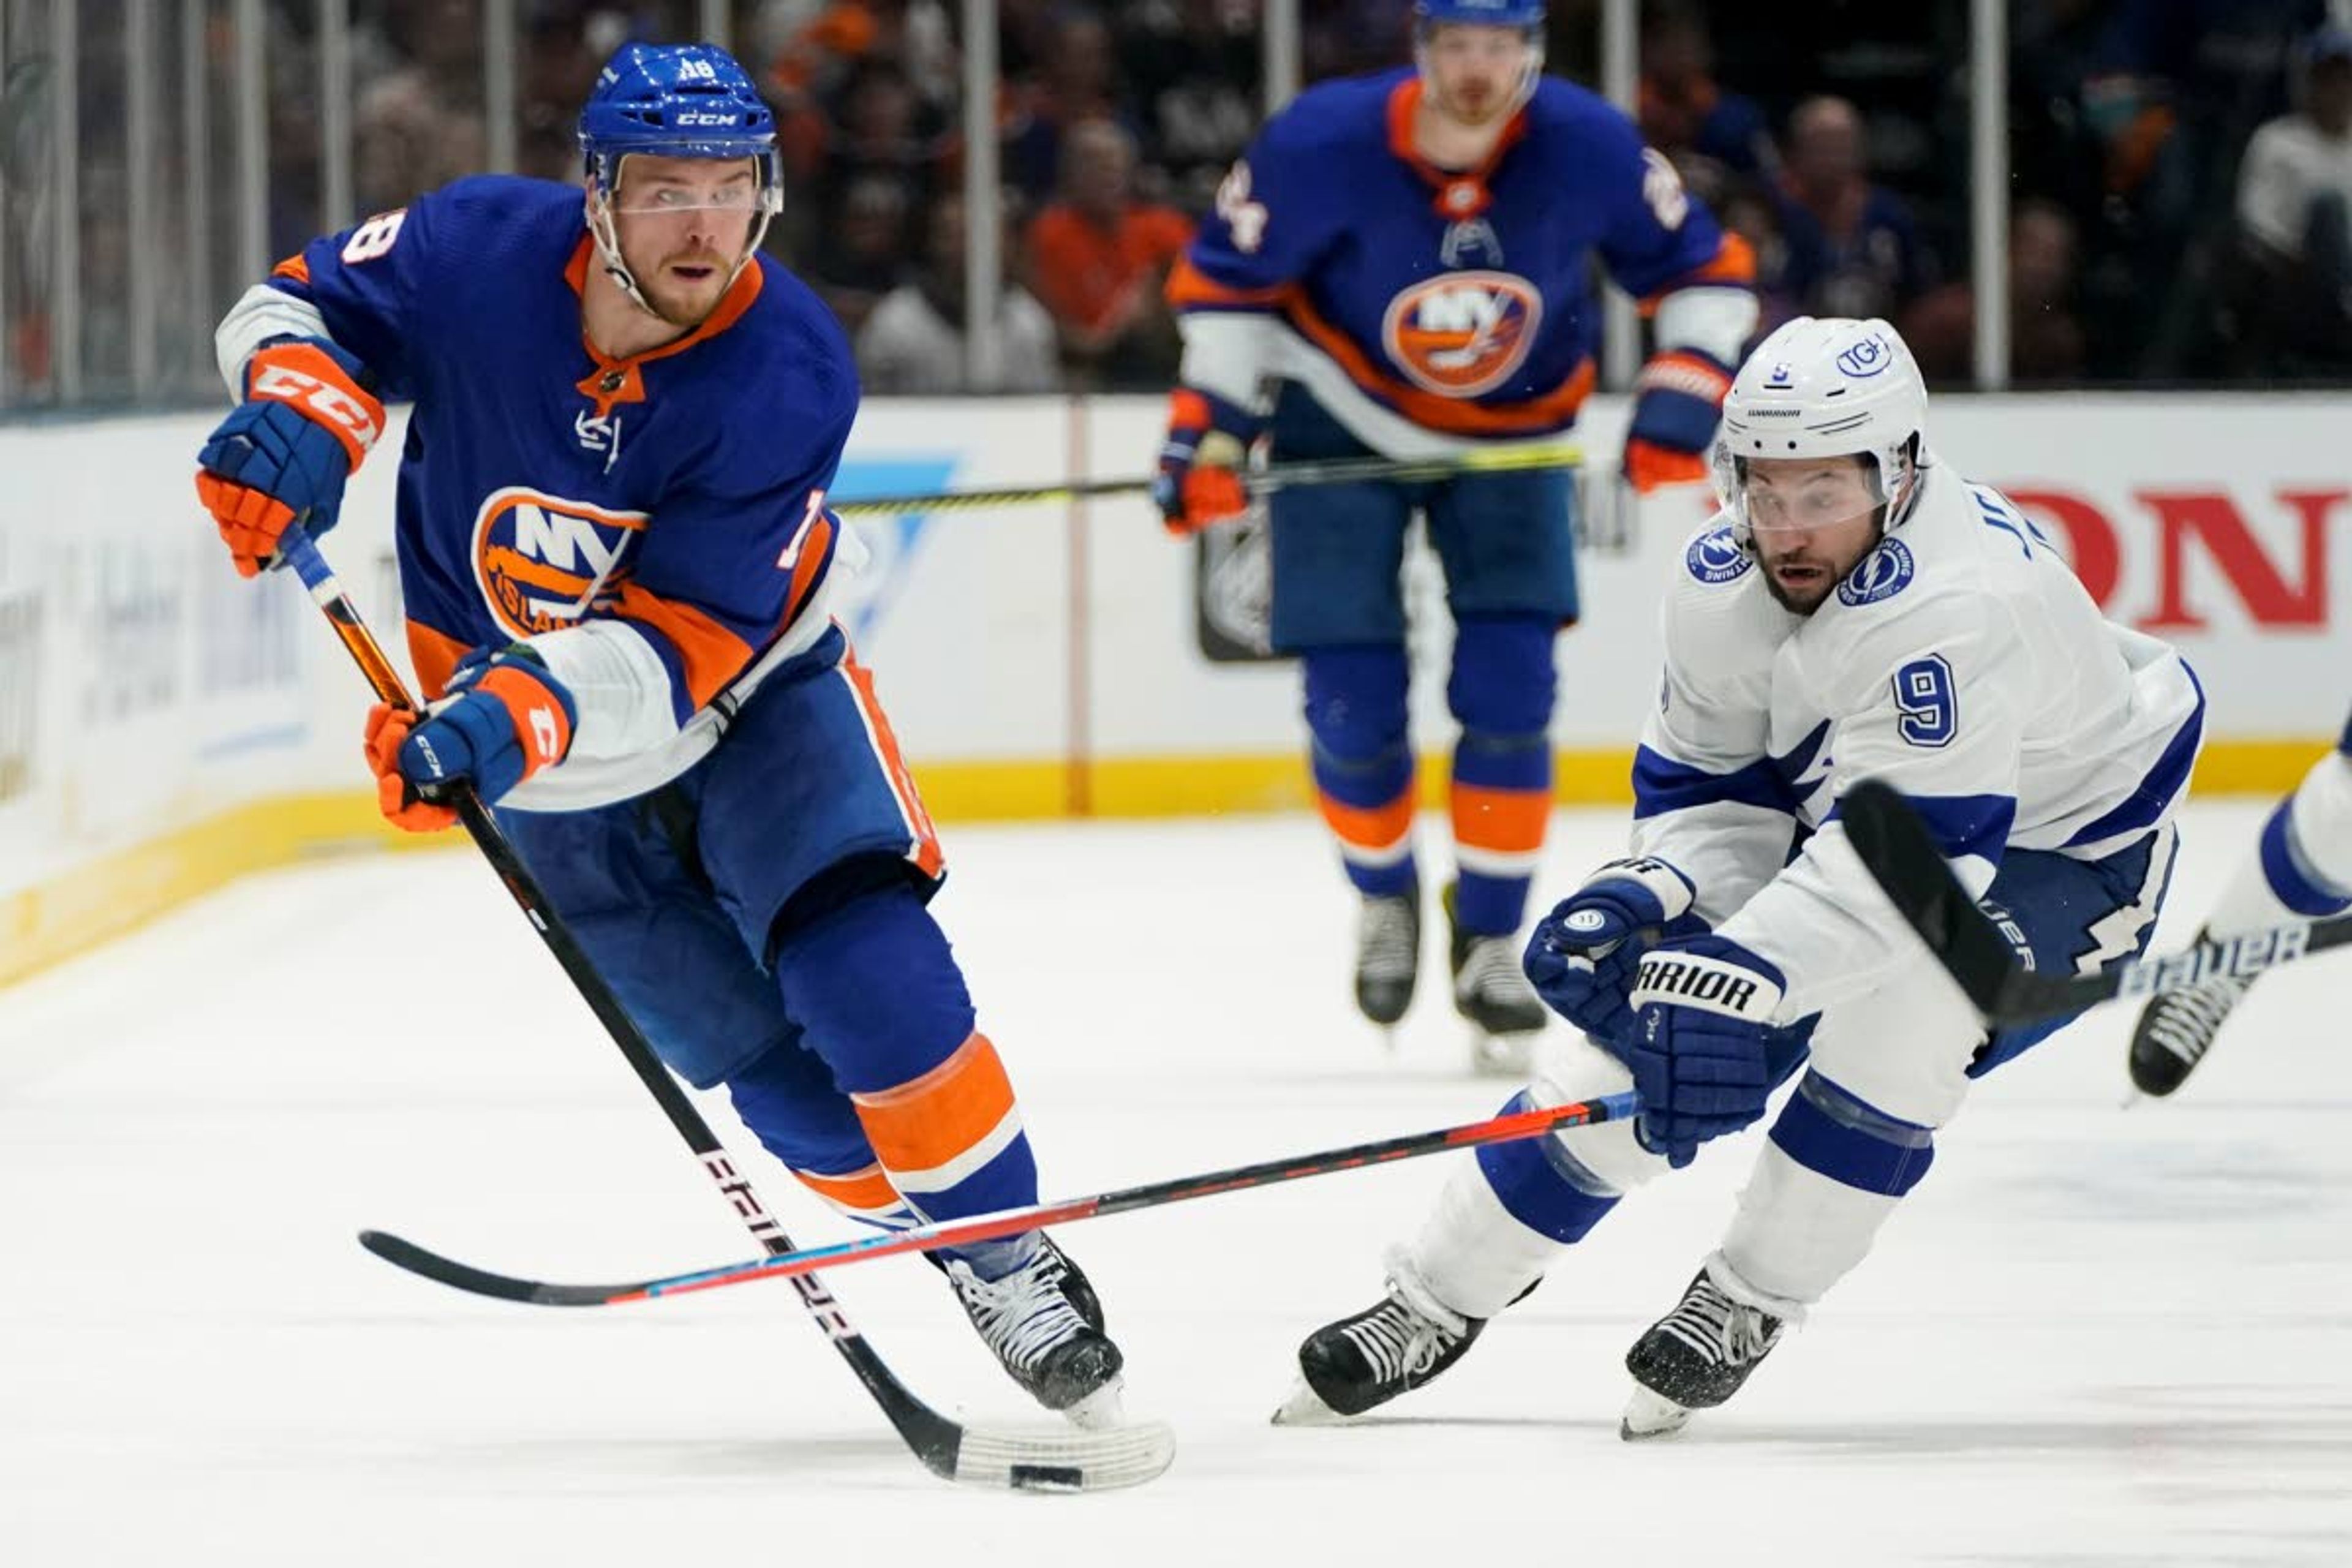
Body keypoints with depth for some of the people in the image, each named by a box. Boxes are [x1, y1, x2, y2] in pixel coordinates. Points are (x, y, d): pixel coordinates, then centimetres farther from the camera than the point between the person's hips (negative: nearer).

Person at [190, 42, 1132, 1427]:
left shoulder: (789, 376, -27)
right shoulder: (477, 252, -22)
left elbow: (677, 642, -31)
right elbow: (307, 303, -3)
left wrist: (514, 719, -46)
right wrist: (302, 415, -26)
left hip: (752, 687, -2)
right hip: (531, 721, 2)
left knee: (859, 962, -23)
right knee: (753, 1049, -1)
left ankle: (1012, 1251, -10)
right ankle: (959, 1261, 15)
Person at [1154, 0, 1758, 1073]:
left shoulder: (1589, 150, -22)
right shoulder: (1324, 145, -26)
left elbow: (1703, 269, -7)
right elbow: (1226, 277, -10)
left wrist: (1680, 399, -19)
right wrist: (1209, 424, -16)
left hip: (1507, 438, 1)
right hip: (1340, 422, -1)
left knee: (1509, 697, -11)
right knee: (1355, 712, -6)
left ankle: (1489, 942, 6)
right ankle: (1384, 897, 24)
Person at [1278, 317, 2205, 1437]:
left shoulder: (1952, 599, -39)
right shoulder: (1720, 584, -15)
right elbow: (1707, 787, -3)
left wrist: (1738, 980, -52)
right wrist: (1643, 901, -24)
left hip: (2062, 851, -7)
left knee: (1901, 992, -34)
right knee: (1644, 1026, -3)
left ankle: (1748, 1303, -13)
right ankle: (1437, 1303, 15)